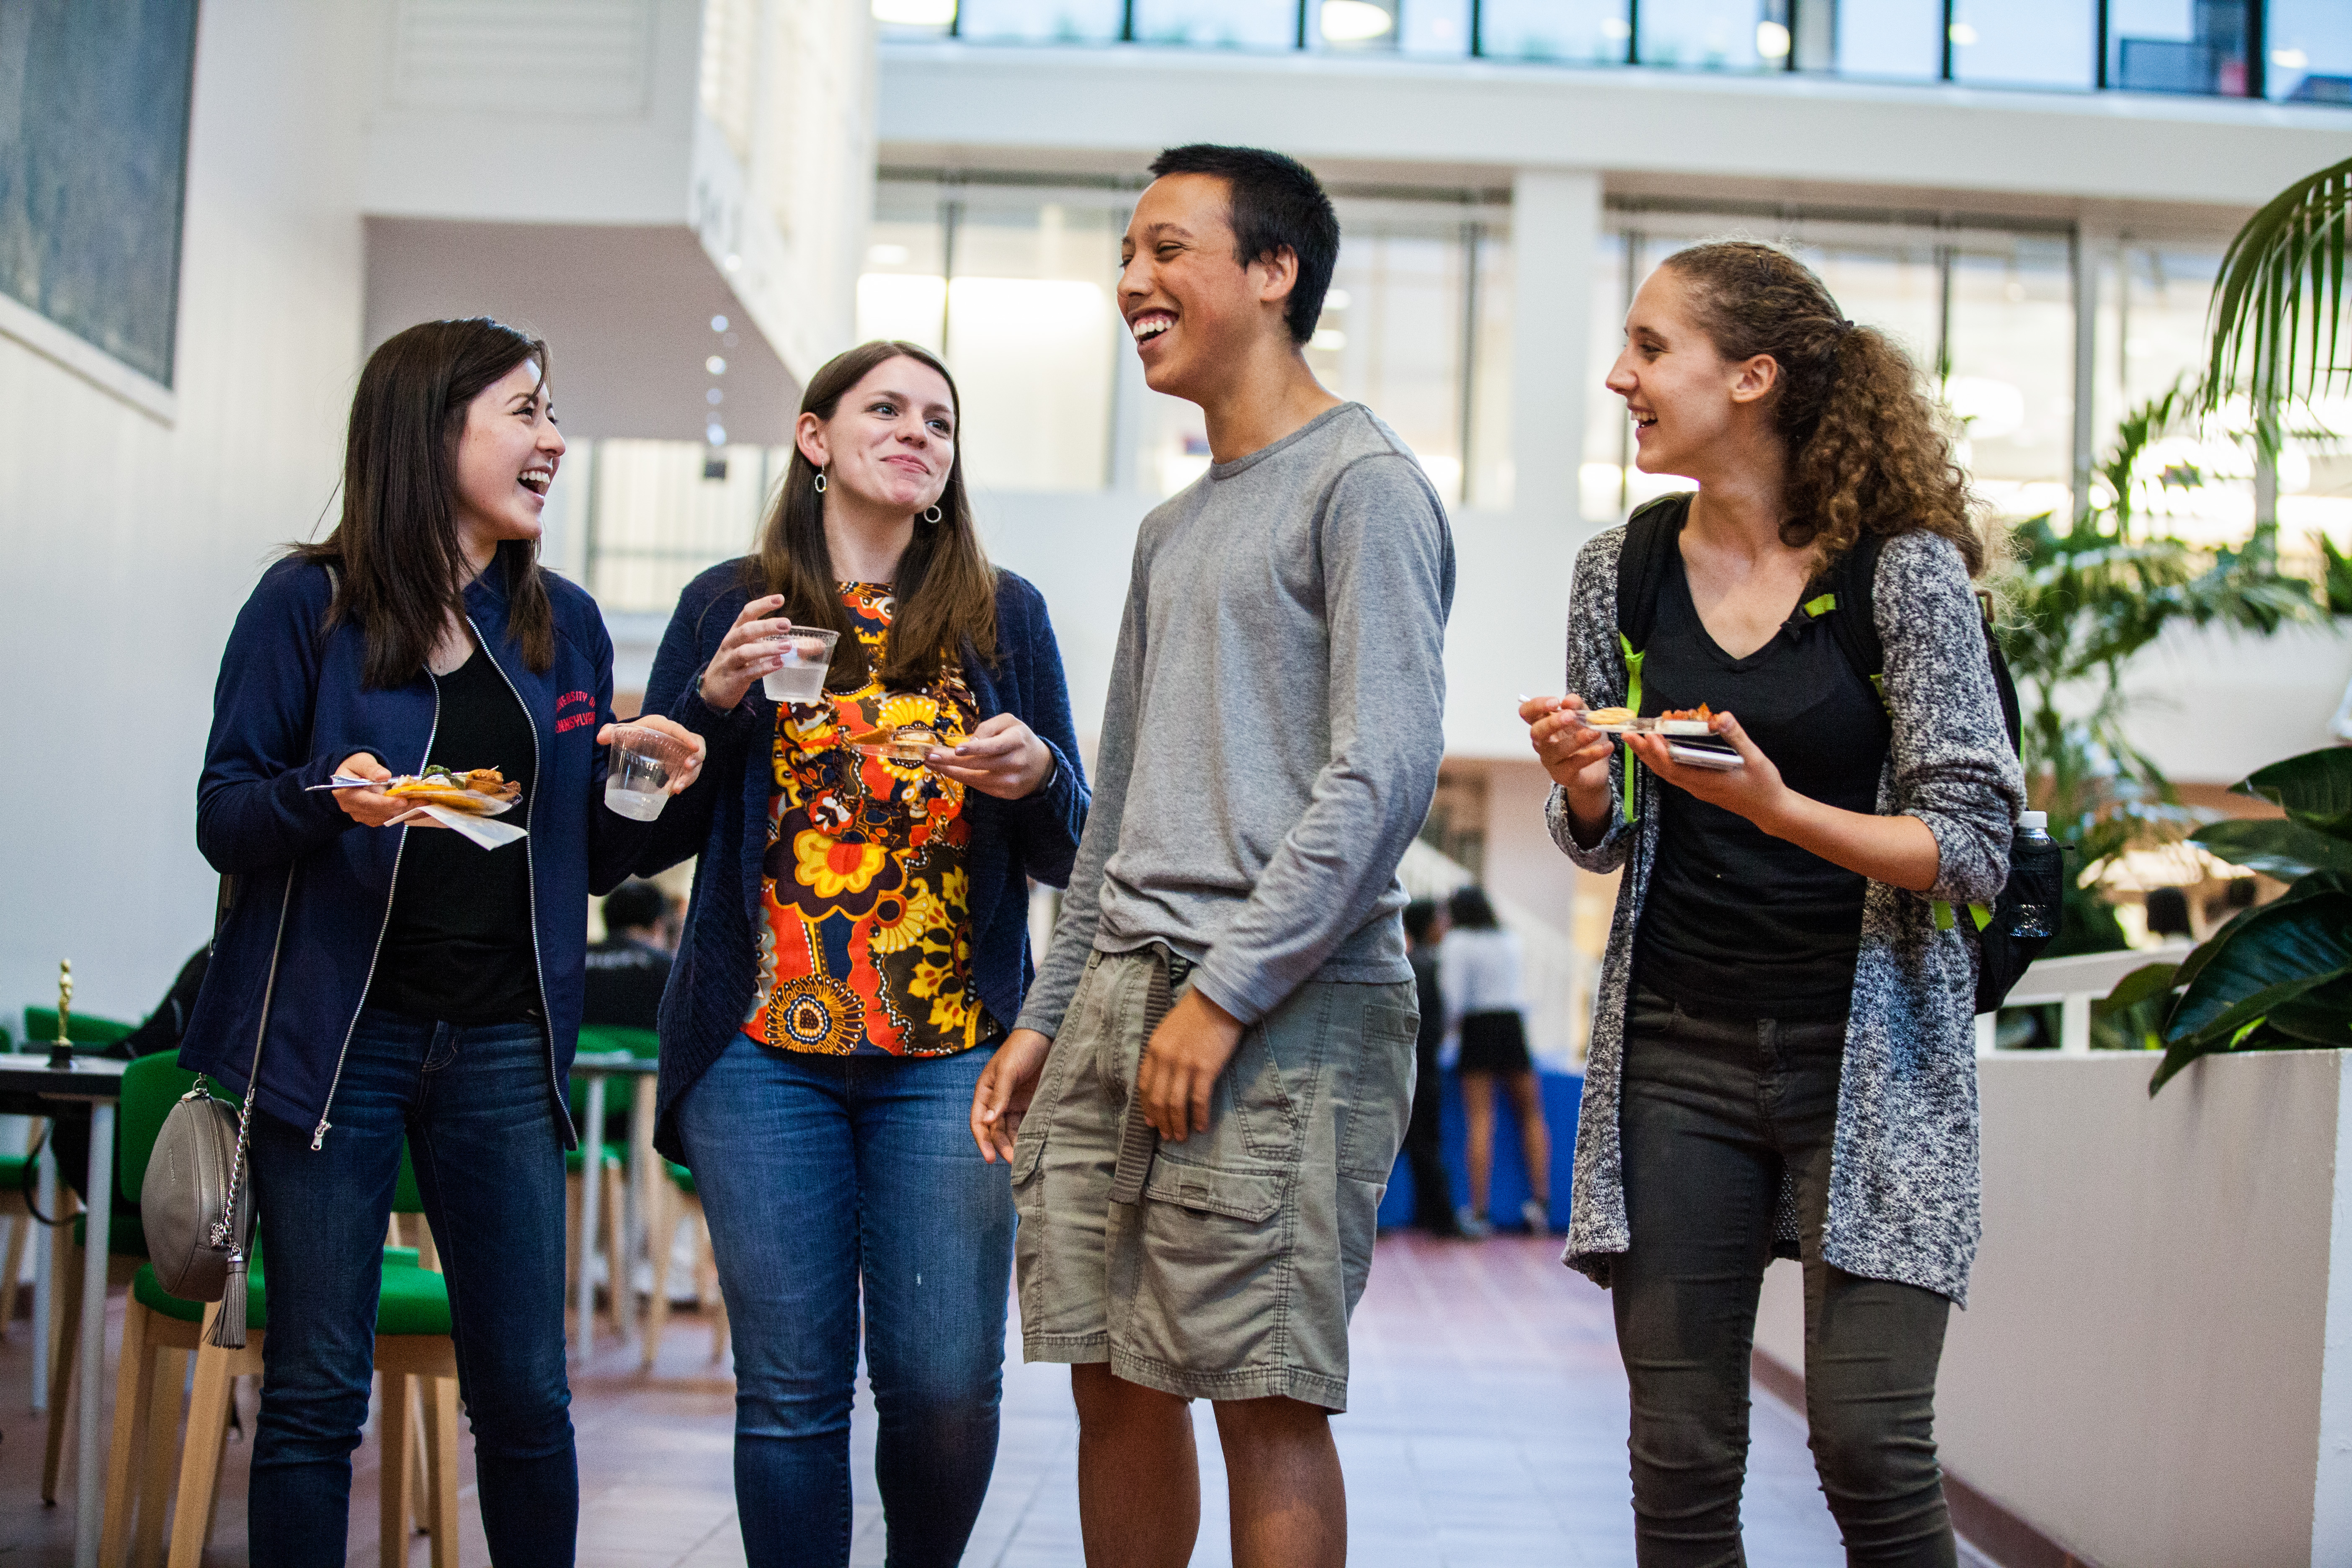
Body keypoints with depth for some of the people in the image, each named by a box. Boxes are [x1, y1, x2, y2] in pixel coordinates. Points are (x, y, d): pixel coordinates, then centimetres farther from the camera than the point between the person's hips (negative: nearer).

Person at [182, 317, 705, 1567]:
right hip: (335, 1033, -3)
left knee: (525, 1393, 4)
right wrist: (330, 799, -23)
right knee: (315, 1392, 2)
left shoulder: (565, 626, 12)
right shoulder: (311, 603, -1)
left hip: (501, 1044, 4)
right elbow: (223, 816, -3)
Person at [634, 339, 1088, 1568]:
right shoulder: (728, 604, 9)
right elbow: (647, 835, 7)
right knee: (789, 1387, 1)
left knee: (946, 1381, -3)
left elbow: (1066, 854, 11)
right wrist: (714, 702, -8)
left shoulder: (1003, 615, 10)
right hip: (764, 1050, 0)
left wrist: (1039, 778, -11)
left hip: (950, 1054, 0)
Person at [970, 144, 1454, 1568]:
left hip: (1286, 1013, -8)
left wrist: (1224, 990, -17)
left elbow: (1386, 771, -14)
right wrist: (1051, 1014, 19)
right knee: (1118, 1383, 9)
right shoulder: (1173, 529, 22)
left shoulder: (1364, 485, -4)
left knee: (1266, 1398, -5)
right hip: (1125, 997, 8)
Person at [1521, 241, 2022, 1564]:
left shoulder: (1905, 573, -7)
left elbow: (1975, 848, -9)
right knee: (1681, 1460, 5)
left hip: (1869, 1058, -3)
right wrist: (1584, 788, -8)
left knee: (1872, 1449, -7)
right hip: (1677, 1056, 4)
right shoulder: (1620, 574, 6)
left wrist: (1778, 809, -23)